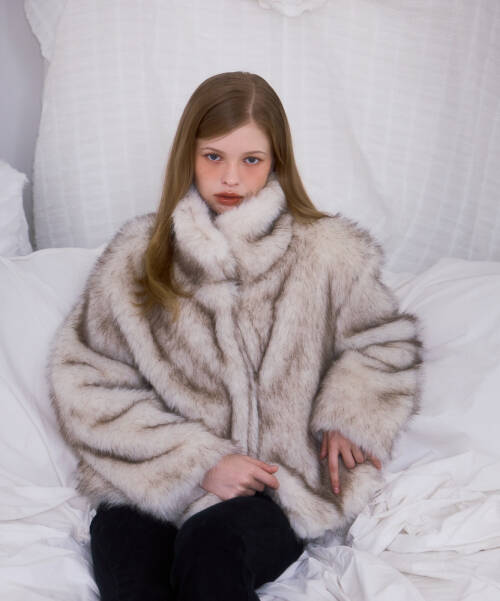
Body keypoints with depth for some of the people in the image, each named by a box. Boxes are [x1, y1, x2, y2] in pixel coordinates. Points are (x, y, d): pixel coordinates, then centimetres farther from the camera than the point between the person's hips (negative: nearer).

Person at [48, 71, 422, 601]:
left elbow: (386, 342, 17)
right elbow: (85, 385, 0)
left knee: (211, 544, -32)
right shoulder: (138, 255, 3)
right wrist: (198, 460, -10)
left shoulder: (328, 253, 2)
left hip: (277, 488, 0)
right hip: (155, 484, 1)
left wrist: (347, 414, -4)